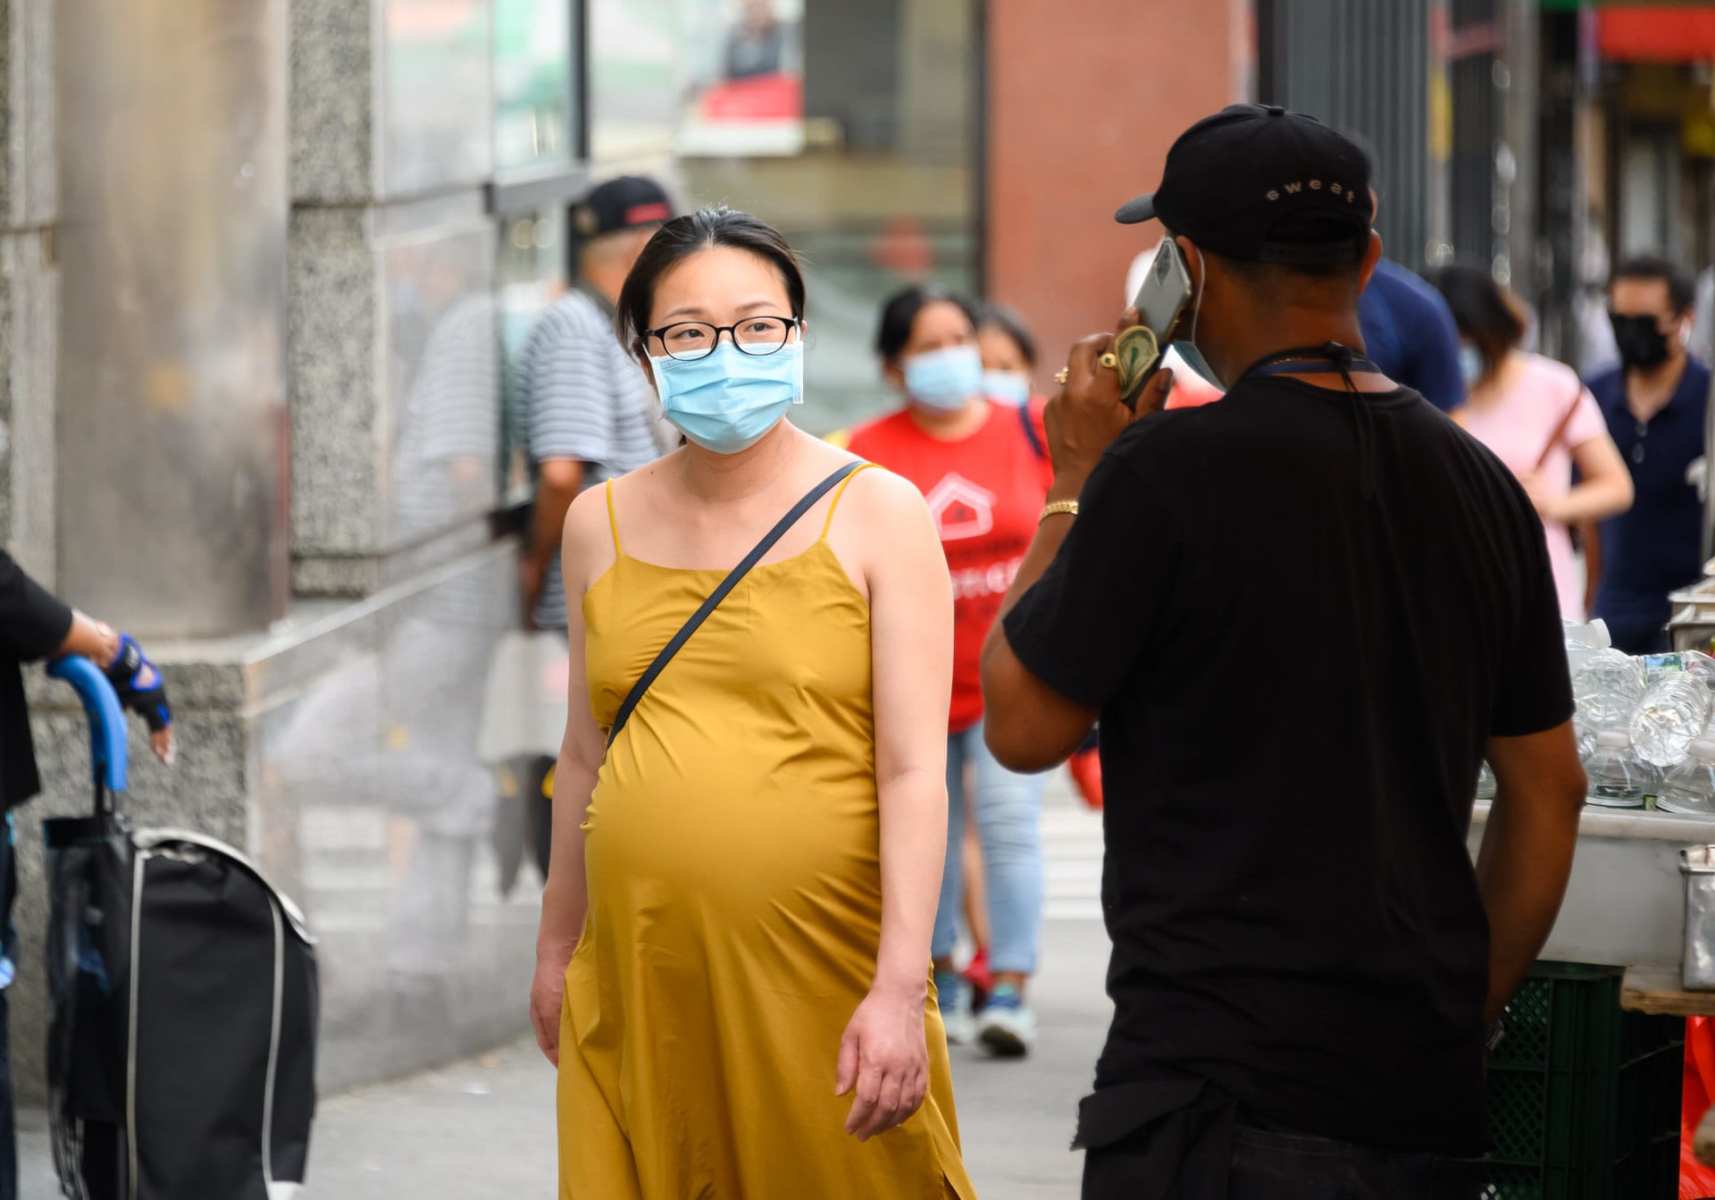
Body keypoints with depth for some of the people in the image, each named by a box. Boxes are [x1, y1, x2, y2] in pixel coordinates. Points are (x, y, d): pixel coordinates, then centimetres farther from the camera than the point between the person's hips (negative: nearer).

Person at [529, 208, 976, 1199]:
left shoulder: (876, 514, -2)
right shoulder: (602, 525, 10)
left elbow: (915, 772, -8)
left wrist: (898, 989, -16)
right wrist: (557, 947, 21)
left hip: (822, 968, -3)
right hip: (640, 966, 3)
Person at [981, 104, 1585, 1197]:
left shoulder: (1167, 471, -12)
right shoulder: (1481, 487, 8)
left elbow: (1024, 726, -2)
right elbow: (1549, 791, 14)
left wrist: (1075, 488, 7)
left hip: (1225, 1087, -6)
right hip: (1427, 1095, 6)